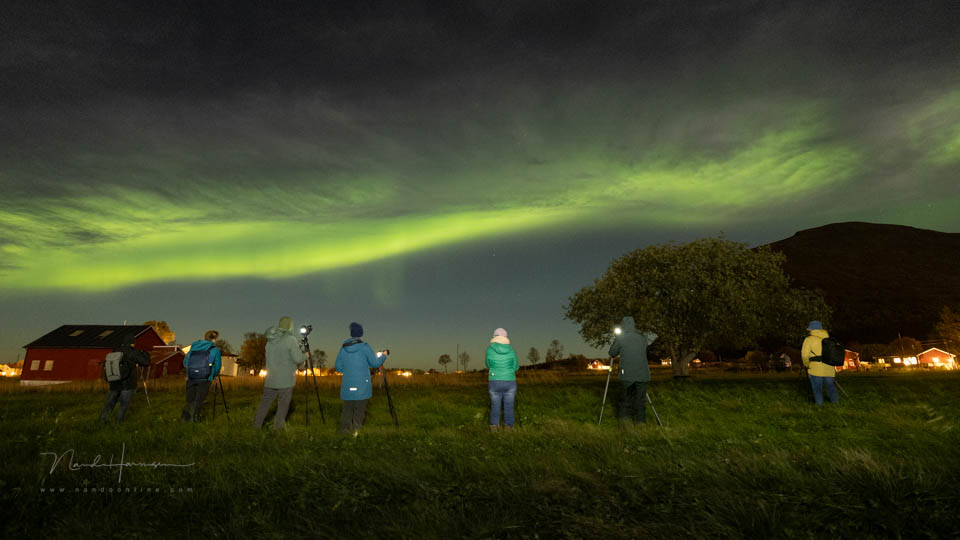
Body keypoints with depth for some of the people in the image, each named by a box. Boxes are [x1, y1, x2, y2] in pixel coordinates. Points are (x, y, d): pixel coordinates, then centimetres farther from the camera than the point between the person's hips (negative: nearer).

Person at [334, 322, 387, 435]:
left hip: (347, 386, 3)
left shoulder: (343, 348, 3)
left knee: (347, 408, 12)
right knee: (360, 409, 5)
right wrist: (383, 356, 12)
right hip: (362, 386, -3)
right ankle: (356, 430, 4)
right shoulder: (364, 347, -9)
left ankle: (344, 429, 9)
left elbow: (338, 367, 7)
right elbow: (375, 363, -6)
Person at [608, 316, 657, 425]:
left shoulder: (620, 338, -2)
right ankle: (641, 422, 5)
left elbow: (612, 353, 6)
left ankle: (625, 421, 9)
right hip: (642, 375, 2)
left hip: (626, 375, -2)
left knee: (625, 399, 11)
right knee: (640, 400, 7)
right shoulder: (642, 337, 8)